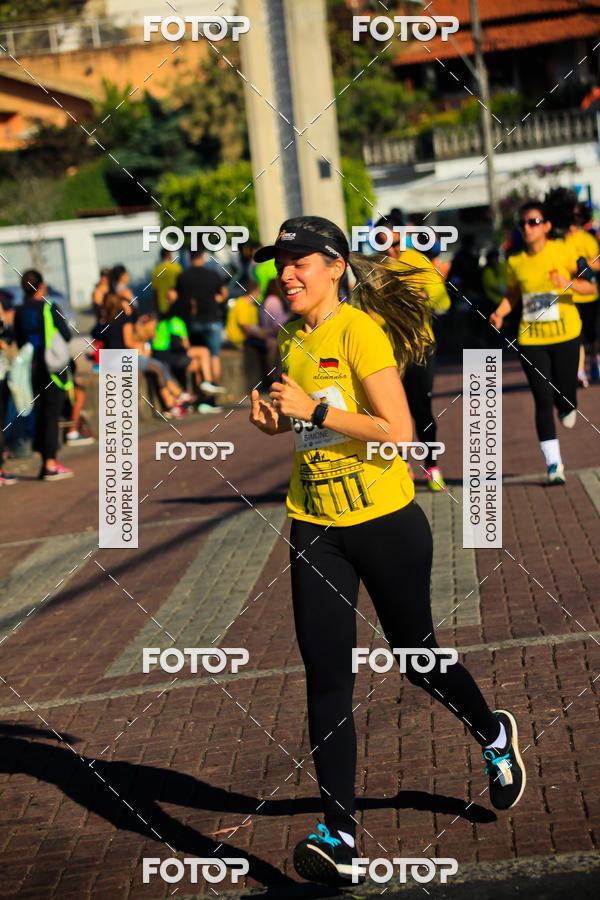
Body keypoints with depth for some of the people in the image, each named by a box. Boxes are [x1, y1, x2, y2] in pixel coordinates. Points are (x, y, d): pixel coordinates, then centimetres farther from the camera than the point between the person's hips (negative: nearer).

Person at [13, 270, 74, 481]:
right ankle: (50, 465, -5)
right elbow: (66, 336, -8)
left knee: (40, 414, 11)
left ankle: (47, 462, 13)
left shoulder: (20, 312, 4)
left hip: (31, 368, 5)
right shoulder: (50, 308, -10)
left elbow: (20, 341, 8)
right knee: (51, 415, -3)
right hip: (53, 368, -5)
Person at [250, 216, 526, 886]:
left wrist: (313, 408, -23)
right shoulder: (291, 343, 8)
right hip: (314, 528, 5)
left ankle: (495, 736, 42)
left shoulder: (360, 331, -15)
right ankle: (338, 833, -3)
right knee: (326, 677, -4)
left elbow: (398, 432, -22)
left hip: (385, 523, -5)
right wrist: (274, 421, 2)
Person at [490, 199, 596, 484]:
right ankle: (553, 463, 1)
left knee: (564, 395, 2)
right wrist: (499, 313, -4)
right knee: (543, 401, -4)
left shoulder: (562, 252, -6)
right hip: (531, 339, 1)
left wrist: (570, 284, -23)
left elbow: (590, 286, -3)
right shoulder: (516, 262, 2)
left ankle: (567, 408, 43)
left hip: (564, 334, -1)